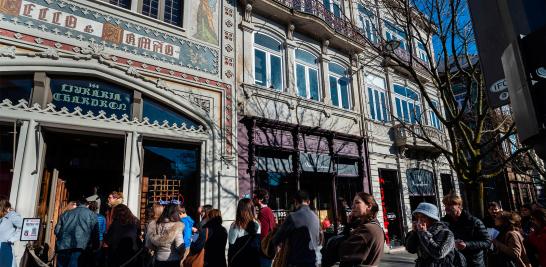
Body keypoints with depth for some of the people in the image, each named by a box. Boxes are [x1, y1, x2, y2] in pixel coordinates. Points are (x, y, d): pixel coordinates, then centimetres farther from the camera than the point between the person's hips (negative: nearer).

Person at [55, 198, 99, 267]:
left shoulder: (66, 213, 19)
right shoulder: (92, 214, 10)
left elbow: (57, 230, 14)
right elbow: (95, 233, 5)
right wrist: (95, 247, 14)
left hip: (62, 246, 3)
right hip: (78, 246, -3)